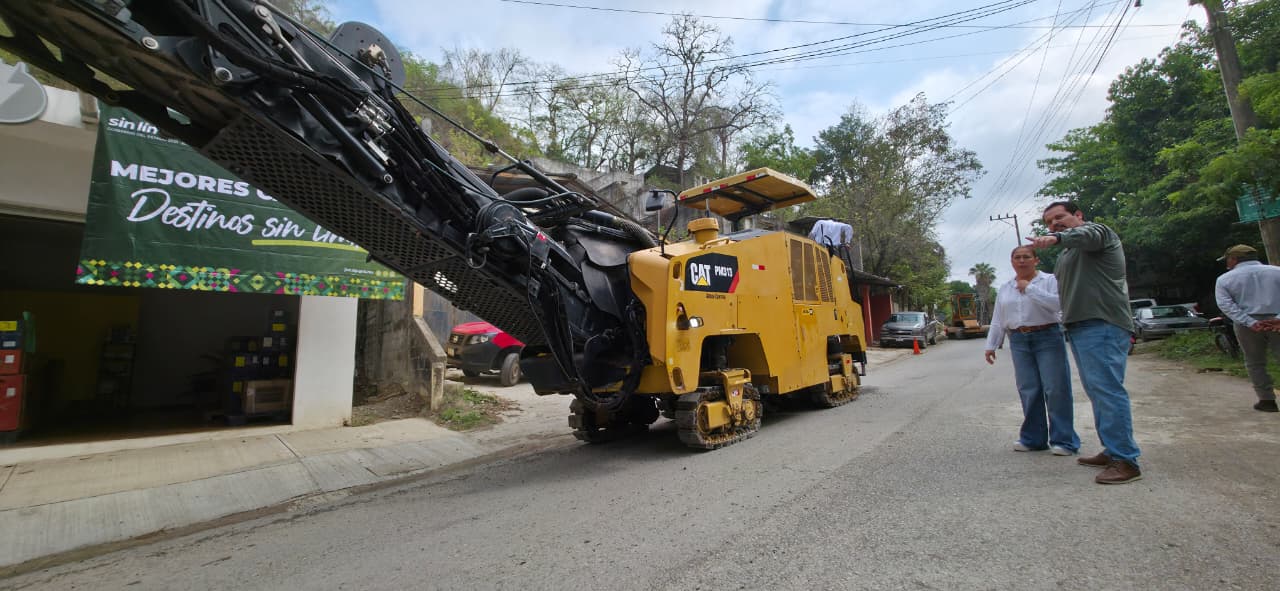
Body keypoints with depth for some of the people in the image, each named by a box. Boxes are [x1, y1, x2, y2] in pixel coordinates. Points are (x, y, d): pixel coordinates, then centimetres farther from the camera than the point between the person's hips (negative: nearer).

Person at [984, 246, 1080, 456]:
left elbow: (1058, 304, -17)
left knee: (1055, 389, -4)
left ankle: (1063, 440, 4)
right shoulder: (1004, 288, 14)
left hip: (1047, 337, -4)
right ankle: (1033, 439, 12)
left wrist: (1029, 288, -15)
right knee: (1028, 391, 4)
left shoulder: (1049, 280, 1)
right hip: (1019, 341, 4)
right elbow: (997, 320, 16)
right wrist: (991, 345, 12)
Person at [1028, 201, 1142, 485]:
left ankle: (1126, 460, -12)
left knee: (1107, 390, -14)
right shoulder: (1067, 253, 27)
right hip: (1079, 326, 10)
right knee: (1096, 392, 12)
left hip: (1102, 325, -10)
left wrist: (1057, 238, -44)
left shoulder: (1096, 230, 0)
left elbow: (1087, 235, -26)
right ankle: (1112, 450, 20)